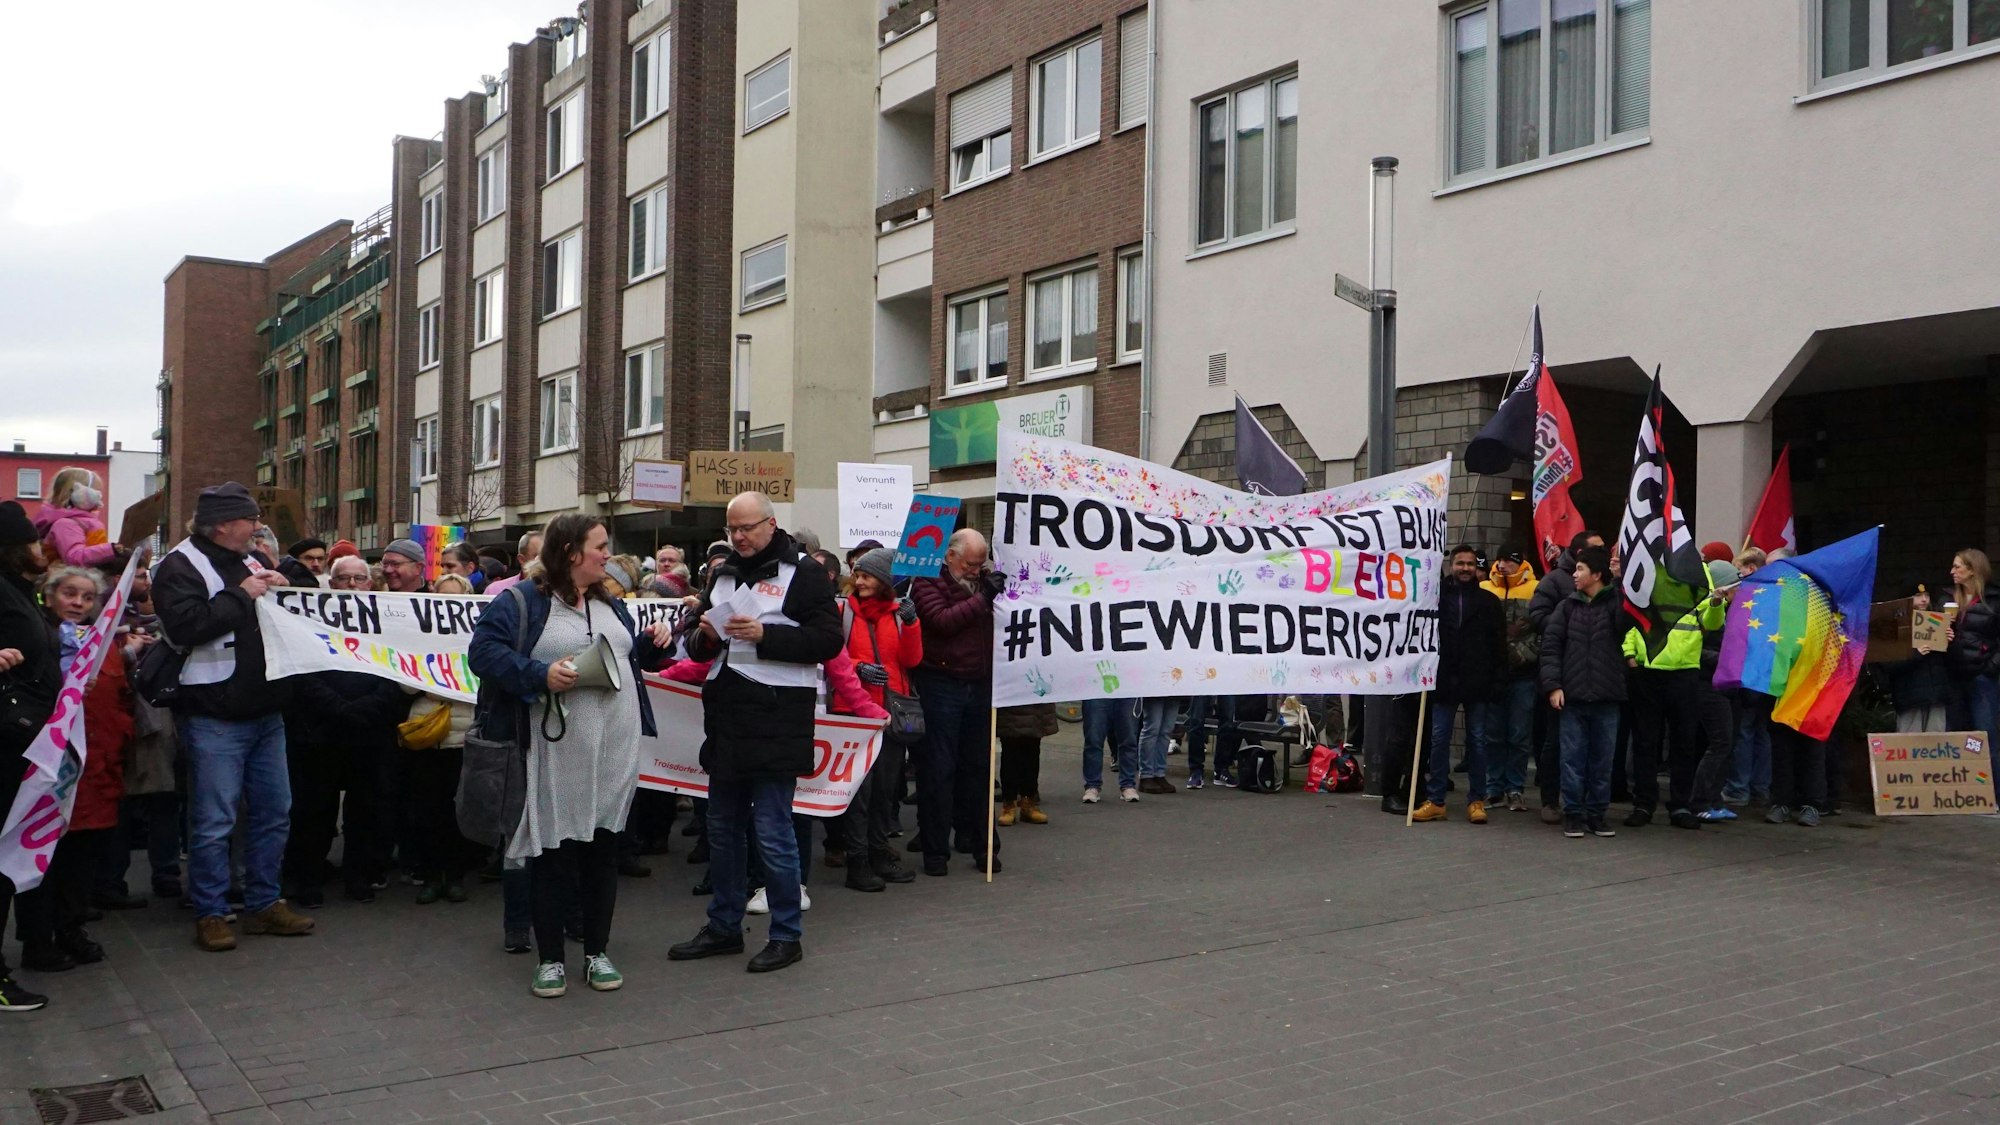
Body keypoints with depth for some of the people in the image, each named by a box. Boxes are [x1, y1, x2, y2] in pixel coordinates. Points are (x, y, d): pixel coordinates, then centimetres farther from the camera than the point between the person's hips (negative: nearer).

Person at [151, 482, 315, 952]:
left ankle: (265, 903, 23)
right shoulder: (181, 566, -8)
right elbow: (184, 625, -23)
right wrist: (241, 596, -17)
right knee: (214, 821, -2)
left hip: (265, 713, 8)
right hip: (215, 716, -8)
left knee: (274, 812, 12)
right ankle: (210, 913, 10)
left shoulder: (249, 563, 16)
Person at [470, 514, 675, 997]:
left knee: (603, 849, 10)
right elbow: (483, 651, -12)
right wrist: (539, 675, -22)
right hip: (556, 754, -5)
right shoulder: (523, 602, -4)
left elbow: (630, 657, 27)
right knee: (552, 853, 2)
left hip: (615, 752, 5)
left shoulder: (611, 604, 17)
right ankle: (550, 958, 15)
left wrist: (651, 644, 6)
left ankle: (597, 952, 22)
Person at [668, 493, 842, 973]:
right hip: (725, 718, 7)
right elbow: (696, 647, 22)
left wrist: (765, 634, -21)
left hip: (775, 721, -7)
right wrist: (704, 636, -2)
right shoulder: (722, 575, 17)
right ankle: (724, 926, 28)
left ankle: (787, 935, 10)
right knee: (722, 827, 15)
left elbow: (828, 640, -13)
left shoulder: (804, 574, -4)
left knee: (772, 830, -3)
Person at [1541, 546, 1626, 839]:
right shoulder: (1568, 607, 7)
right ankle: (1573, 814, 11)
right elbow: (1550, 646, 4)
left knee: (1602, 759, 8)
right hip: (1572, 696, 1)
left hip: (1606, 697, -1)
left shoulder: (1615, 603, 2)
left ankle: (1596, 814, 17)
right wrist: (1553, 685, -5)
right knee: (1573, 758, 3)